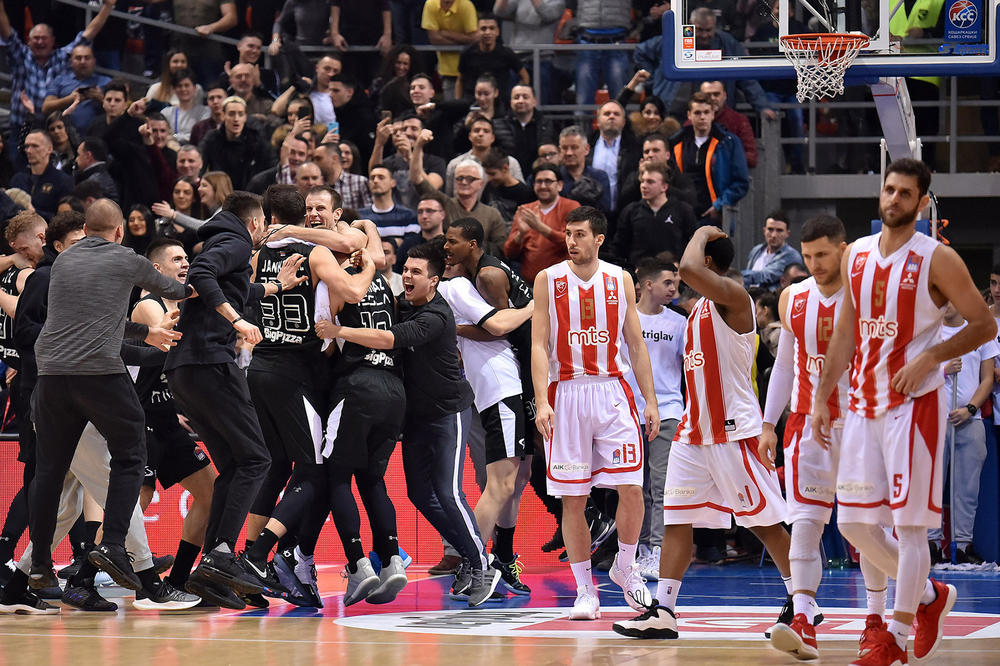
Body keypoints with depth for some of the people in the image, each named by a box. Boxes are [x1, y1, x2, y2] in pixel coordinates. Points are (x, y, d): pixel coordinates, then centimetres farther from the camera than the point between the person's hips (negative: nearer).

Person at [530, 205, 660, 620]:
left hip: (612, 391, 1)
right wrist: (541, 402, -14)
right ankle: (585, 590, 8)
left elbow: (635, 344, 10)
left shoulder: (620, 280, 6)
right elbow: (539, 345, -3)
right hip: (566, 394, -1)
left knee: (631, 488, -7)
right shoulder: (548, 280, 1)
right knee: (573, 499, 0)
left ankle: (625, 568, 16)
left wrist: (650, 399, 5)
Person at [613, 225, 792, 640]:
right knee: (676, 519, 2)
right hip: (695, 428, 9)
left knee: (763, 521, -2)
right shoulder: (701, 306, 15)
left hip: (733, 430, -9)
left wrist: (702, 234, -15)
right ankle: (662, 613, 1)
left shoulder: (733, 297, -14)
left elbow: (688, 268, -32)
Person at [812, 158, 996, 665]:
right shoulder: (856, 256, 10)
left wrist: (930, 358, -18)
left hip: (914, 404, -6)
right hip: (863, 405, 6)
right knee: (854, 521, 4)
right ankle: (929, 595, 24)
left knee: (910, 523, -7)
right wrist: (822, 396, 14)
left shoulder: (937, 260, -8)